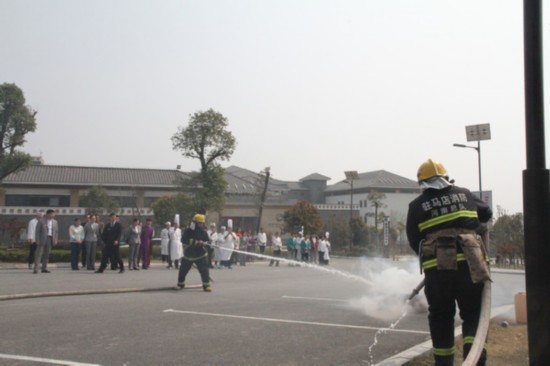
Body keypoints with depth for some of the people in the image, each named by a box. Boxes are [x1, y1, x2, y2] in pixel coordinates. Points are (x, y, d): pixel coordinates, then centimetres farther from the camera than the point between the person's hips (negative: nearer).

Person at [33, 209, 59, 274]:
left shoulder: (55, 222, 10)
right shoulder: (41, 221, -4)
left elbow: (56, 231, 14)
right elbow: (37, 231, -4)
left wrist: (55, 240, 6)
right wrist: (37, 240, -10)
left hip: (50, 239, 4)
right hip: (42, 239, -4)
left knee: (46, 254, 8)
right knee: (39, 253, -6)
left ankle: (44, 268, 14)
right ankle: (36, 269, -7)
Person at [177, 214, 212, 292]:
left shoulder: (203, 232, -3)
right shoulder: (188, 231, -8)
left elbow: (207, 241, 1)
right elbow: (184, 240, -19)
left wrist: (204, 243, -24)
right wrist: (196, 242, -30)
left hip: (200, 255, 0)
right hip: (188, 254, 0)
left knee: (204, 270, -12)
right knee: (183, 270, 8)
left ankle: (206, 285, -5)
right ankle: (180, 284, 28)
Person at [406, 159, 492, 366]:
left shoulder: (417, 206, 6)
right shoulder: (464, 195, 12)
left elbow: (414, 241, 10)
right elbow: (486, 214, 28)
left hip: (436, 269, 0)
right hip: (469, 265, 1)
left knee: (441, 317, 13)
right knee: (473, 314, 6)